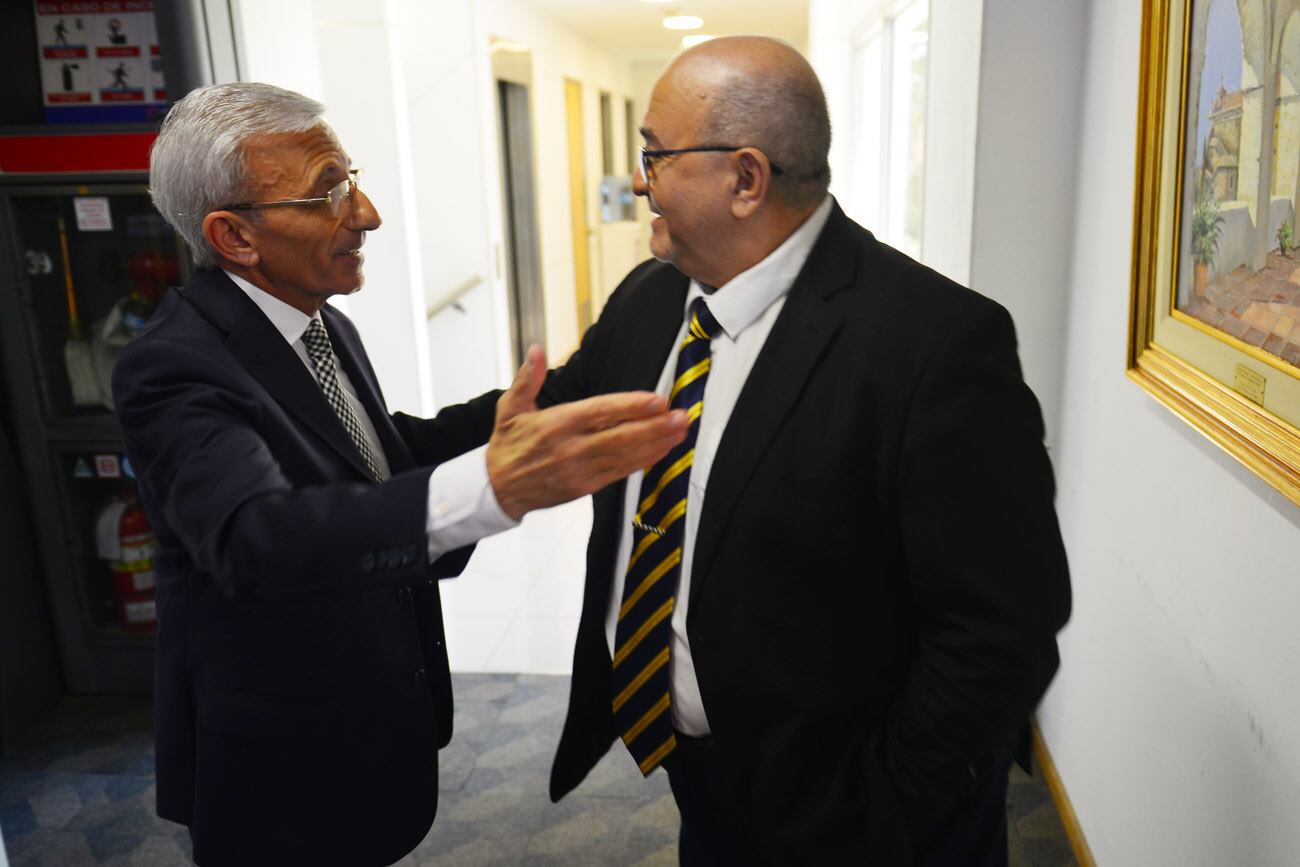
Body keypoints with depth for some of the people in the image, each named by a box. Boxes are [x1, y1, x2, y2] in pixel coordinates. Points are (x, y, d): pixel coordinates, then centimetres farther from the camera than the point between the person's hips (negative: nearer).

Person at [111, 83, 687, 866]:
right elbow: (253, 535, -42)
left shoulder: (326, 325, 0)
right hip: (281, 770, -7)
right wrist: (490, 487, -57)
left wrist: (532, 403, -5)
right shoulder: (175, 363, -26)